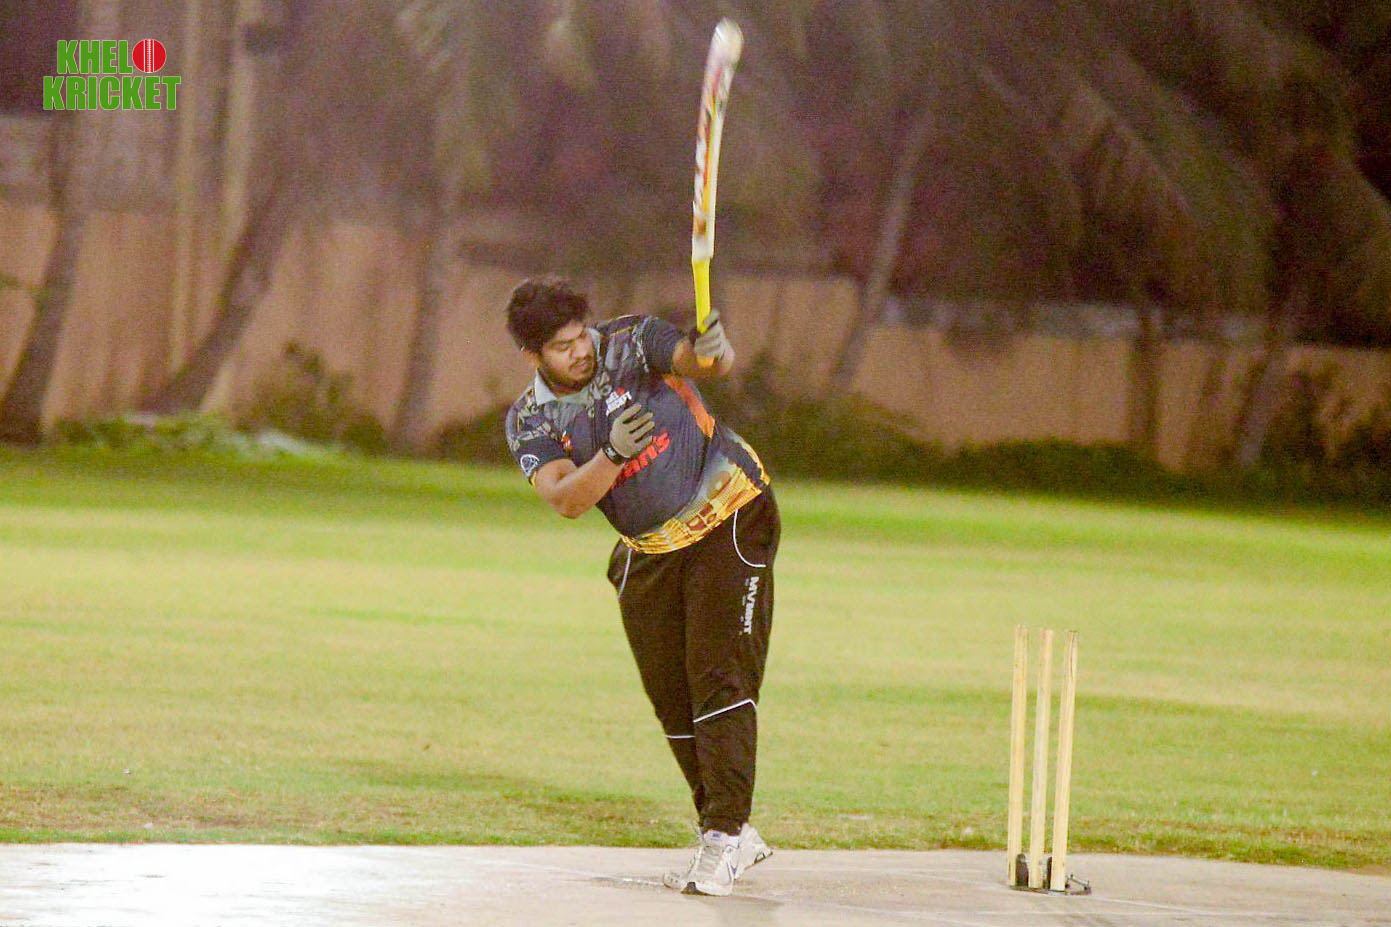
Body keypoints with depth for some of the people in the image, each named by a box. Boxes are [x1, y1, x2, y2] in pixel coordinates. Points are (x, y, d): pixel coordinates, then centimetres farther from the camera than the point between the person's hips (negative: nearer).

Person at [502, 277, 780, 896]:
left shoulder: (631, 344, -14)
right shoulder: (529, 421, -6)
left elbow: (700, 361, -32)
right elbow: (565, 500, -20)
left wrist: (711, 353, -57)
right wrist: (612, 456, -39)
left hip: (730, 524, -5)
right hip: (650, 556, 5)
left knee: (720, 678, -15)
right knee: (671, 698, 5)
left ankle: (725, 836, -18)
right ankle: (737, 837, 17)